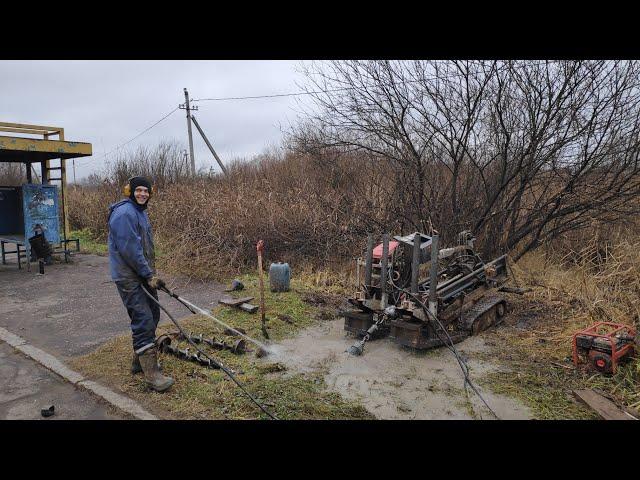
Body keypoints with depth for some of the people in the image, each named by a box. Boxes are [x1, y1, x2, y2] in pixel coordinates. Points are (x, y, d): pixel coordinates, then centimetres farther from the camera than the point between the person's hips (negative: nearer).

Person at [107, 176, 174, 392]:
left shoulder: (140, 212, 16)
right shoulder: (124, 213, -17)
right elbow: (129, 249, -22)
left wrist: (151, 272, 18)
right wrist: (148, 275, -18)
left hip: (143, 274, 10)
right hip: (129, 276, -10)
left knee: (152, 316, 16)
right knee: (143, 320, -12)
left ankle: (140, 360, 31)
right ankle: (152, 374, -9)